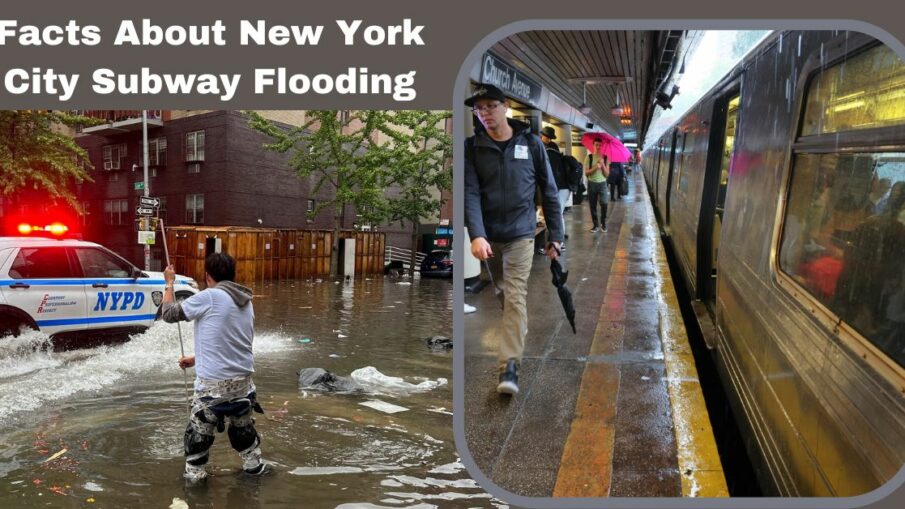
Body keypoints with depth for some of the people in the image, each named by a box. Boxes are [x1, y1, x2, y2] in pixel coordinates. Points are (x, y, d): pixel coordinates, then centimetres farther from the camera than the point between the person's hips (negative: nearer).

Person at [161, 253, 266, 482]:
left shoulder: (208, 297, -14)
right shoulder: (246, 302, 8)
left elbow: (169, 313, -3)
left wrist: (169, 283, 11)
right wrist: (197, 359, 25)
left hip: (214, 382, -6)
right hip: (243, 378, 6)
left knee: (199, 430, 13)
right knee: (243, 425, 25)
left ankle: (194, 474, 25)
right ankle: (254, 465, 35)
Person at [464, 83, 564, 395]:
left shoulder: (530, 143, -4)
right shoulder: (472, 147, -4)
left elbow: (549, 192, 1)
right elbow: (470, 193, -14)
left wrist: (555, 237, 1)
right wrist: (476, 235, -28)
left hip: (520, 234, -2)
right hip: (488, 236, 2)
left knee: (515, 296, -10)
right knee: (502, 292, 18)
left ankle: (509, 366, -10)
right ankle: (518, 328, 46)